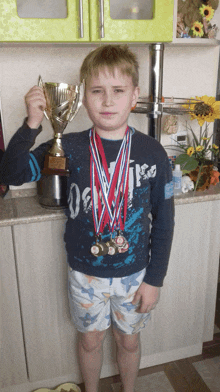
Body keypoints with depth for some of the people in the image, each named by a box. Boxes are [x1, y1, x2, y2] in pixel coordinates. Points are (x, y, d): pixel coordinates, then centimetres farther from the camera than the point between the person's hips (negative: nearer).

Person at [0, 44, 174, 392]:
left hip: (134, 273, 0)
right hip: (85, 272, 0)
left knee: (129, 340, 22)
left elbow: (163, 221, -7)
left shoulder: (152, 152, -13)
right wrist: (32, 124, -34)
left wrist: (154, 278, -5)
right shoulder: (70, 147, -12)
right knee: (91, 339, 23)